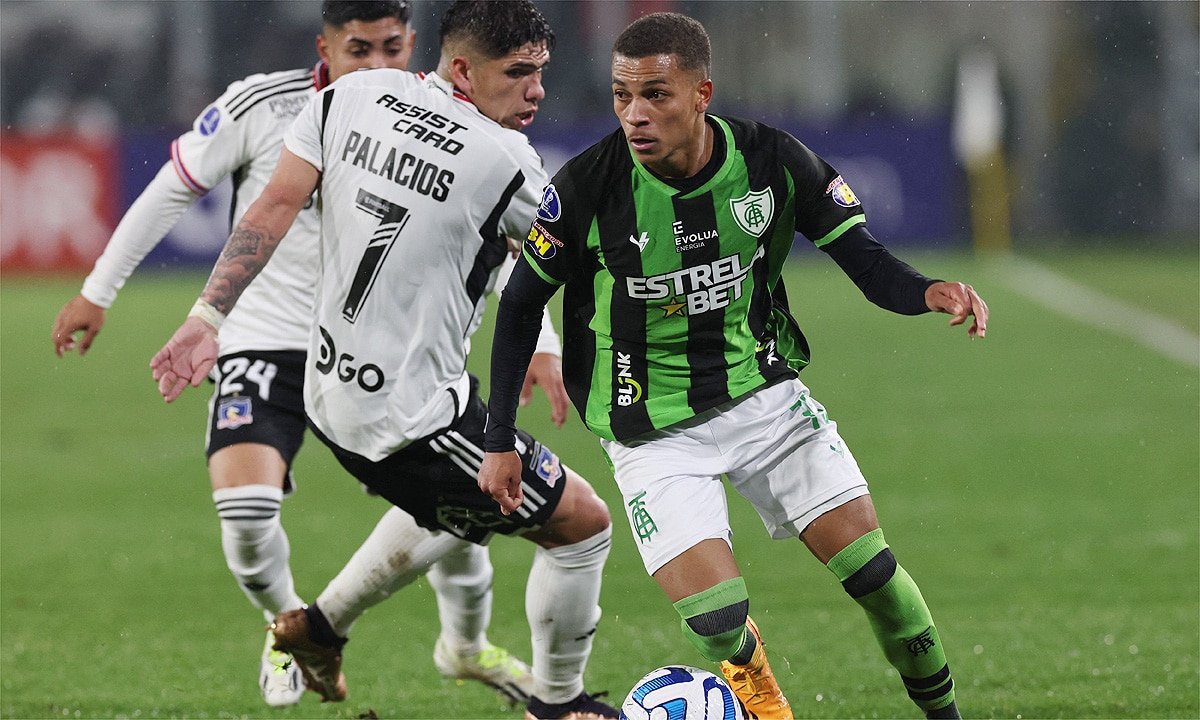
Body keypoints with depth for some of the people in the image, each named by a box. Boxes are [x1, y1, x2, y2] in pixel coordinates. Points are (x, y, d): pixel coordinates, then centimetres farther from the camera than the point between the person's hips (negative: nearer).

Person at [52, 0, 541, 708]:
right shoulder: (263, 106, -13)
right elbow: (172, 189, 0)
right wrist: (98, 292, 5)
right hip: (265, 338, -2)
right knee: (245, 505, -23)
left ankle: (466, 645, 25)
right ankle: (288, 624, 12)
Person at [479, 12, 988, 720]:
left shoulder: (771, 159, -12)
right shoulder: (587, 187, -18)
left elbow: (865, 258, -4)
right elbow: (521, 305, -3)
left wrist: (929, 292, -27)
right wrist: (499, 441, -3)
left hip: (764, 391, 2)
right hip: (655, 434, -2)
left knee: (870, 566, -6)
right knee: (721, 626, -16)